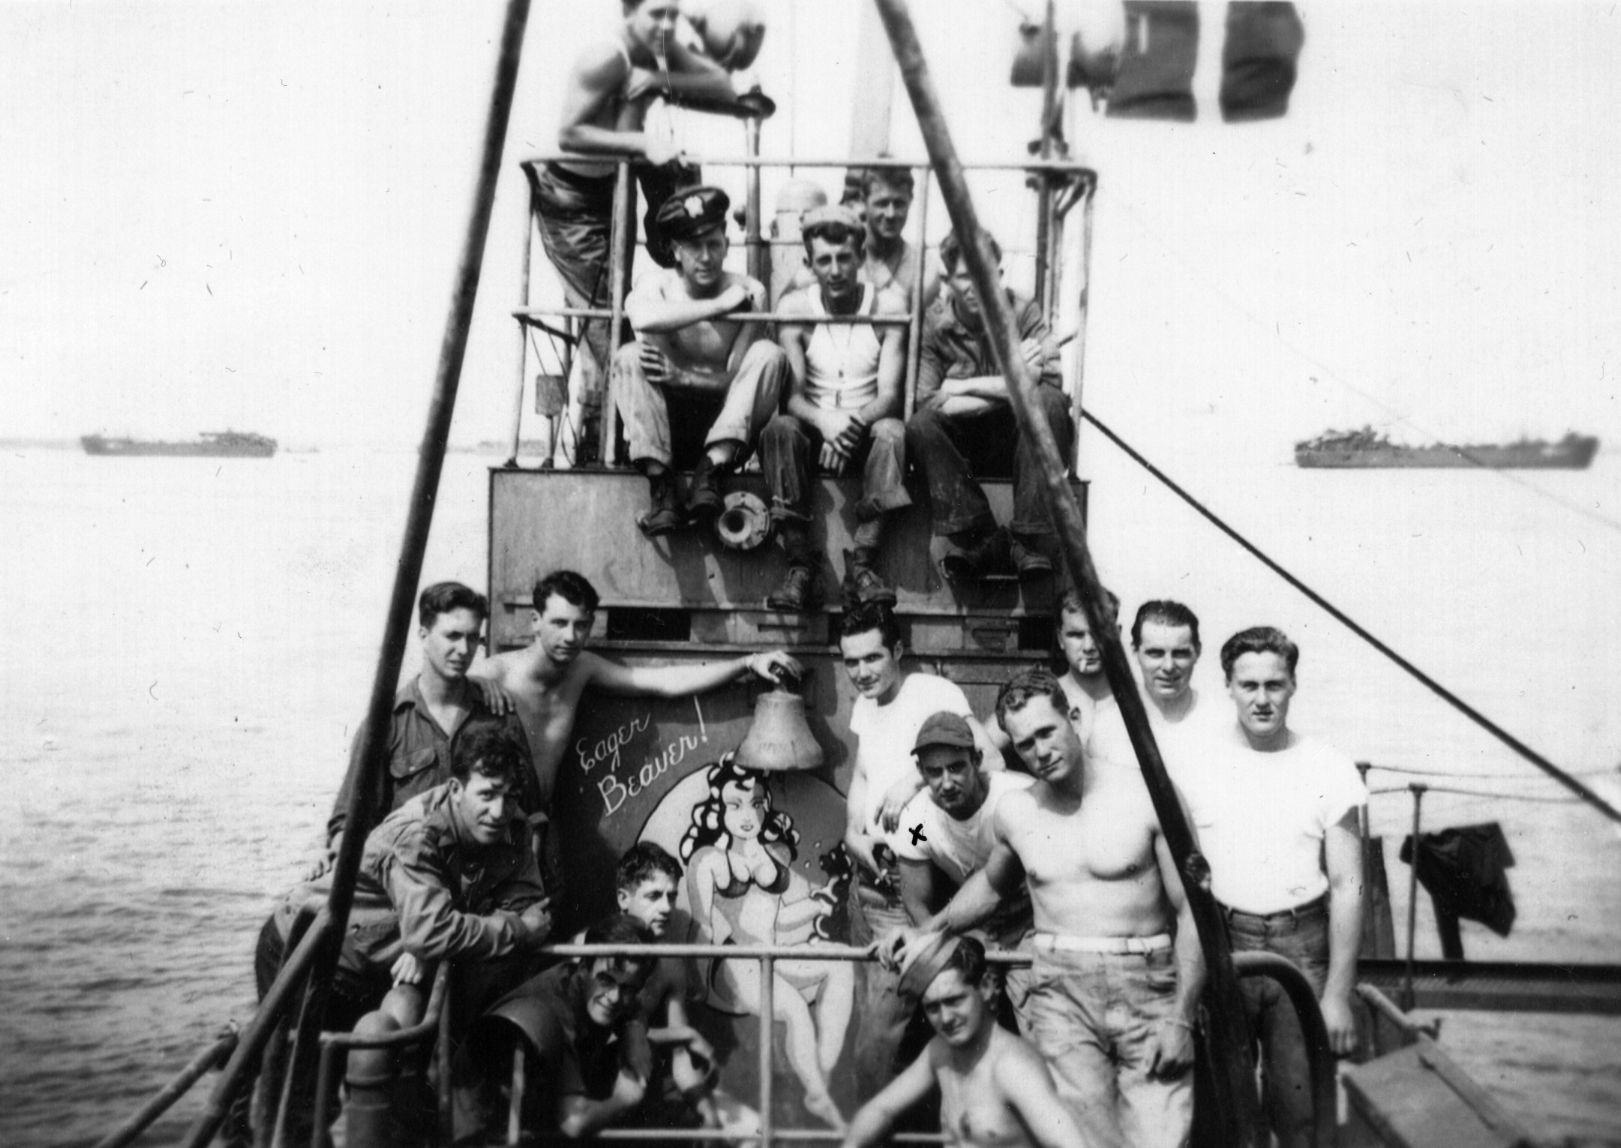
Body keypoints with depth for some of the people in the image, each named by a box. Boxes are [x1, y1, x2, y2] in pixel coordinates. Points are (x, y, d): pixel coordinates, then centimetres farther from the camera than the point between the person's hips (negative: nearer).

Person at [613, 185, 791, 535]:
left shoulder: (749, 292, -7)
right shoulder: (658, 284, -7)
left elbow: (737, 377, -13)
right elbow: (642, 317, -34)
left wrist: (680, 376, -29)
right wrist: (718, 306, -31)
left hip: (726, 421, 0)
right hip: (667, 420, 0)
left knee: (769, 354, -22)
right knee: (629, 357, -25)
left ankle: (712, 468, -32)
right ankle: (661, 486, -32)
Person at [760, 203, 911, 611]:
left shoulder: (888, 306, -3)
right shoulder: (795, 308, -1)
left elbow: (889, 394, -10)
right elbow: (793, 394, -10)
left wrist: (853, 424, -32)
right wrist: (825, 420, -33)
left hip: (865, 431, 0)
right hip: (814, 427, 1)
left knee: (891, 430, -33)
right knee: (780, 429, -31)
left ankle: (862, 563, -33)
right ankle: (800, 564, -32)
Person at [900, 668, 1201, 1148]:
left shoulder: (1147, 797, -4)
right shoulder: (1013, 813, 8)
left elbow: (1191, 912, -2)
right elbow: (991, 882, 30)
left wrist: (1180, 1018, -7)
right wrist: (926, 935, 21)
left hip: (1148, 988, -2)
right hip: (1061, 991, 2)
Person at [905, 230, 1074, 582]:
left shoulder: (1023, 312, -5)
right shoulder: (935, 324, -4)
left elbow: (1050, 380, -20)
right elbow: (928, 401, -15)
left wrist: (965, 387, -18)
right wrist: (1011, 381, -17)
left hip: (1023, 438, 0)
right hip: (963, 443, 1)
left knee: (1046, 399, -30)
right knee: (919, 426, -28)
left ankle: (1032, 539, -28)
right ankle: (980, 538, -24)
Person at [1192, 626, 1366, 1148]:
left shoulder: (1329, 768, -1)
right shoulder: (1197, 764, -1)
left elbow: (1347, 885, 0)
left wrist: (1338, 994, -4)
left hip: (1302, 948, 0)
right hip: (1220, 944, 1)